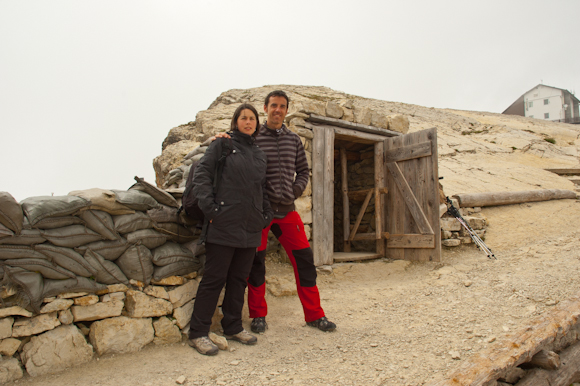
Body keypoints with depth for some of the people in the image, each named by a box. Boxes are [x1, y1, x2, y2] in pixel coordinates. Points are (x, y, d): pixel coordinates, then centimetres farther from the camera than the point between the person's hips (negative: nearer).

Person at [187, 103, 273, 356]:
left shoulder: (259, 154, 19)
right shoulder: (222, 145, 2)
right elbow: (201, 175, -5)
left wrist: (266, 215, 12)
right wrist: (210, 208, -13)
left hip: (251, 228, 6)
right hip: (225, 225, -5)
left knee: (239, 278, 13)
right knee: (214, 278, -1)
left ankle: (233, 327, 27)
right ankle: (198, 333, 12)